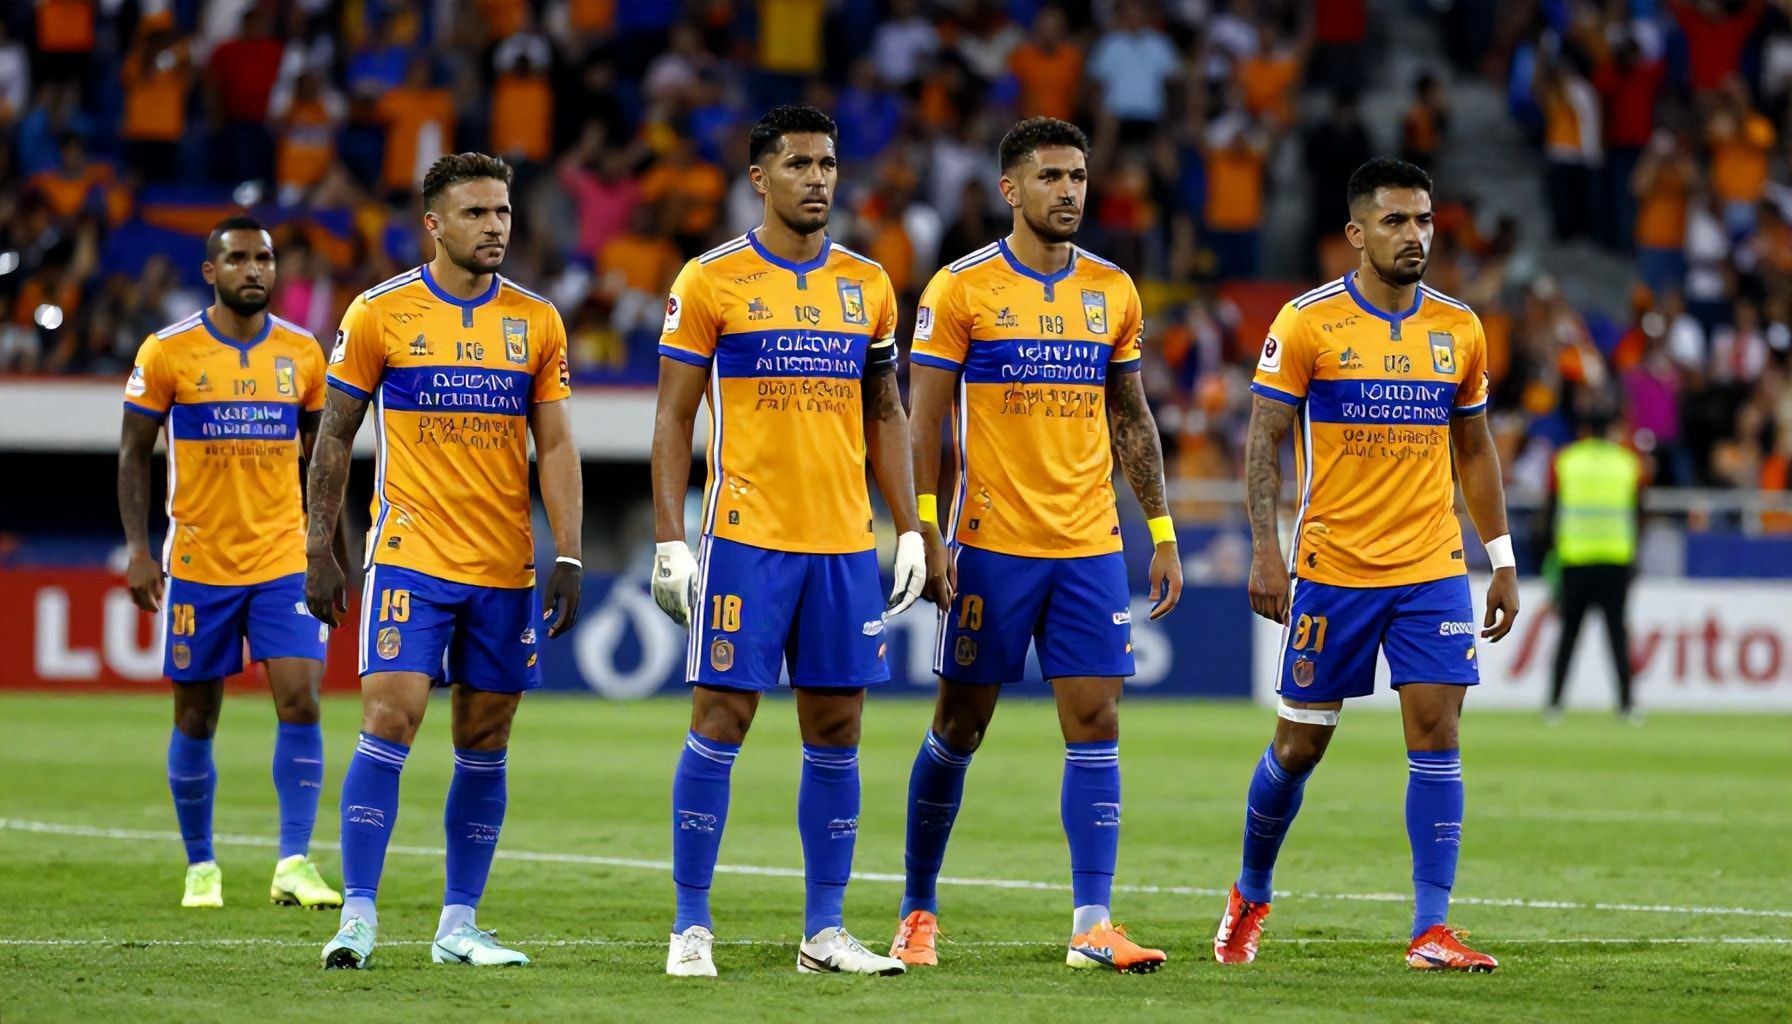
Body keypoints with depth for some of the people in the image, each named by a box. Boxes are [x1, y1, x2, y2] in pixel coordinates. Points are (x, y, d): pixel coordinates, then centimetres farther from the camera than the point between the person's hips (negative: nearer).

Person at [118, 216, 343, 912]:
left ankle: (294, 863, -12)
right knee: (196, 718, 5)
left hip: (284, 561, 1)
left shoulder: (303, 353, 5)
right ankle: (200, 867, 19)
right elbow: (134, 454, 1)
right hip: (198, 563, -1)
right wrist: (138, 550, -7)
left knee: (299, 699, -13)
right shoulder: (168, 352, -3)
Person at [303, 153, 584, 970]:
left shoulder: (536, 321, 6)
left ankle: (458, 925, 13)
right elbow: (335, 436, 5)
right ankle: (357, 918, -10)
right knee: (388, 723, -13)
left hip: (505, 568, 3)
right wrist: (318, 550, 1)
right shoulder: (381, 313, -1)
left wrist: (567, 559, -2)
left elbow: (555, 448, 7)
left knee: (485, 745, 6)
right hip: (409, 559, -3)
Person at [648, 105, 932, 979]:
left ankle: (824, 931, 10)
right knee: (720, 718, -5)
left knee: (836, 733, 4)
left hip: (845, 544, 4)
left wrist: (910, 529, 9)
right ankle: (691, 928, 1)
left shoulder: (867, 283, 11)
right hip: (746, 538, -4)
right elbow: (672, 418, -1)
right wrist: (669, 541, -8)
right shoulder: (712, 281, -2)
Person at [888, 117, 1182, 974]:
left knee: (1095, 724, -4)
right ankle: (917, 913, 17)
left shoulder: (1112, 290, 9)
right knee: (958, 729, 4)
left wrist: (1162, 531, 11)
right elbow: (925, 421, -4)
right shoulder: (961, 289, -4)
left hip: (1090, 548, 3)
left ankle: (1092, 925, -6)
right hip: (993, 543, -3)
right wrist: (926, 535, -12)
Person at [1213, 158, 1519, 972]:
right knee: (1301, 742, 6)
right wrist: (1265, 549, -14)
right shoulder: (1307, 322, -5)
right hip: (1331, 568, -2)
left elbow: (1474, 450, 15)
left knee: (1436, 734, -9)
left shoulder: (1459, 330, 6)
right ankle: (1250, 894, 29)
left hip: (1432, 569, 3)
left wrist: (1502, 560, 11)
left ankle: (1432, 929, -9)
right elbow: (1264, 439, -5)